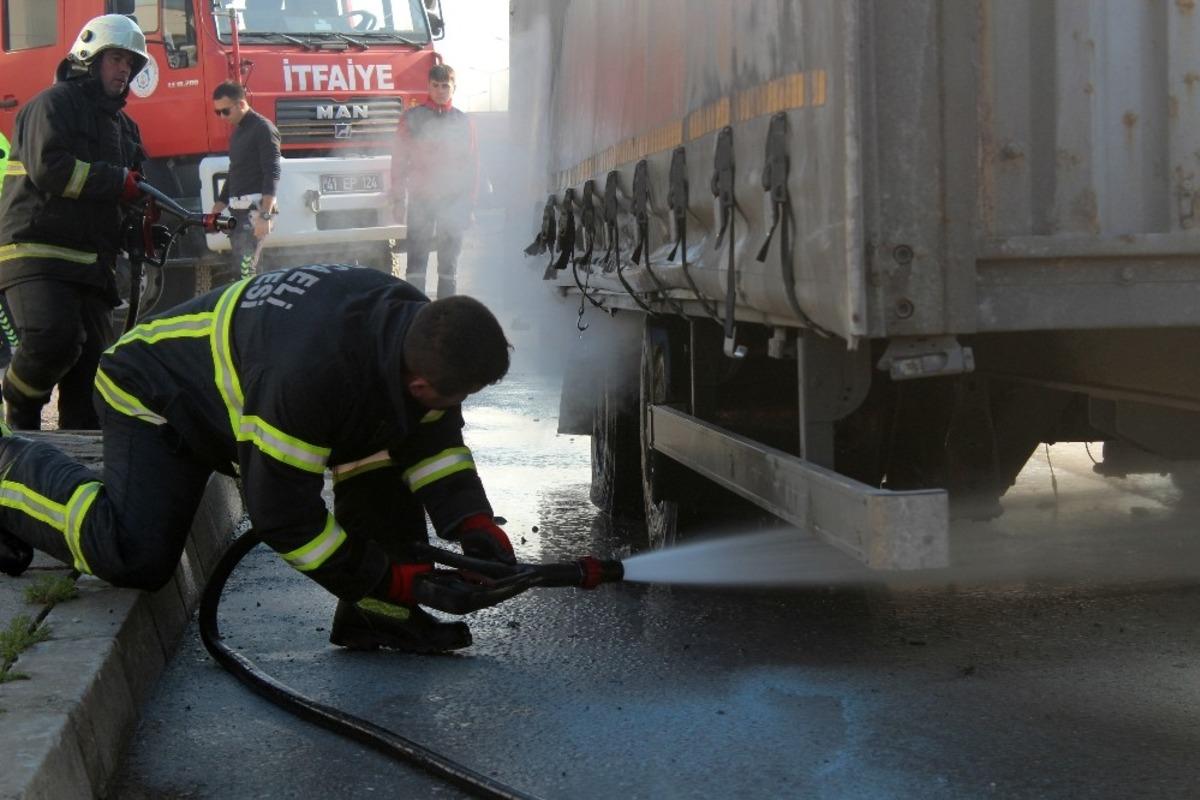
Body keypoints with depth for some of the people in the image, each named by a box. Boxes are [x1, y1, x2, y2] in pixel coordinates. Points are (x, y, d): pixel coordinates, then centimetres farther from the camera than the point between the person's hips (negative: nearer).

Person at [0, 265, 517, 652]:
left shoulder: (419, 331, -19)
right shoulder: (310, 374, -43)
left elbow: (435, 437, -1)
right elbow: (283, 518, -32)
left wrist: (471, 522, -17)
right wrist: (386, 581, -25)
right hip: (158, 400, -8)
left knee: (382, 467, -7)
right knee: (137, 559, -25)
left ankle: (373, 617, 0)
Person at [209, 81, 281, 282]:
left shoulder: (263, 129, -8)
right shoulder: (237, 131, 20)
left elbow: (272, 174, -16)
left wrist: (265, 215, -25)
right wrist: (217, 209, 26)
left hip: (255, 208, -9)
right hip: (238, 210, 9)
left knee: (245, 271, -18)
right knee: (240, 269, 7)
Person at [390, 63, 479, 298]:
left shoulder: (463, 122, 8)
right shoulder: (412, 118, 4)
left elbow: (472, 165, 9)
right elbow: (399, 161, 3)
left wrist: (468, 205, 4)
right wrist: (398, 200, -3)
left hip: (453, 202, 1)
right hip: (420, 201, -1)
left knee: (449, 263, 6)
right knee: (417, 262, -4)